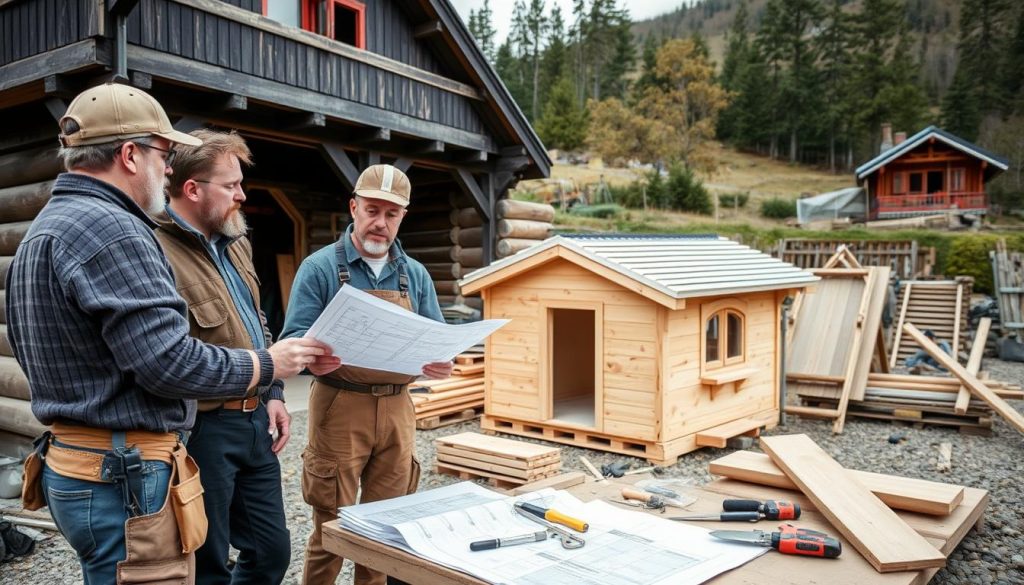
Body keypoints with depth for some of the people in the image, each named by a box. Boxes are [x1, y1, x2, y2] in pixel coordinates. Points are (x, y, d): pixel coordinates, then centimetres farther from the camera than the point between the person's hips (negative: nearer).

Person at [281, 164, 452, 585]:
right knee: (333, 525, 5)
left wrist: (440, 363, -15)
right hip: (339, 408, -4)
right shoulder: (320, 267, -4)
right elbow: (294, 339, -9)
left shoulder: (415, 275, 8)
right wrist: (313, 357, -31)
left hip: (397, 410, 4)